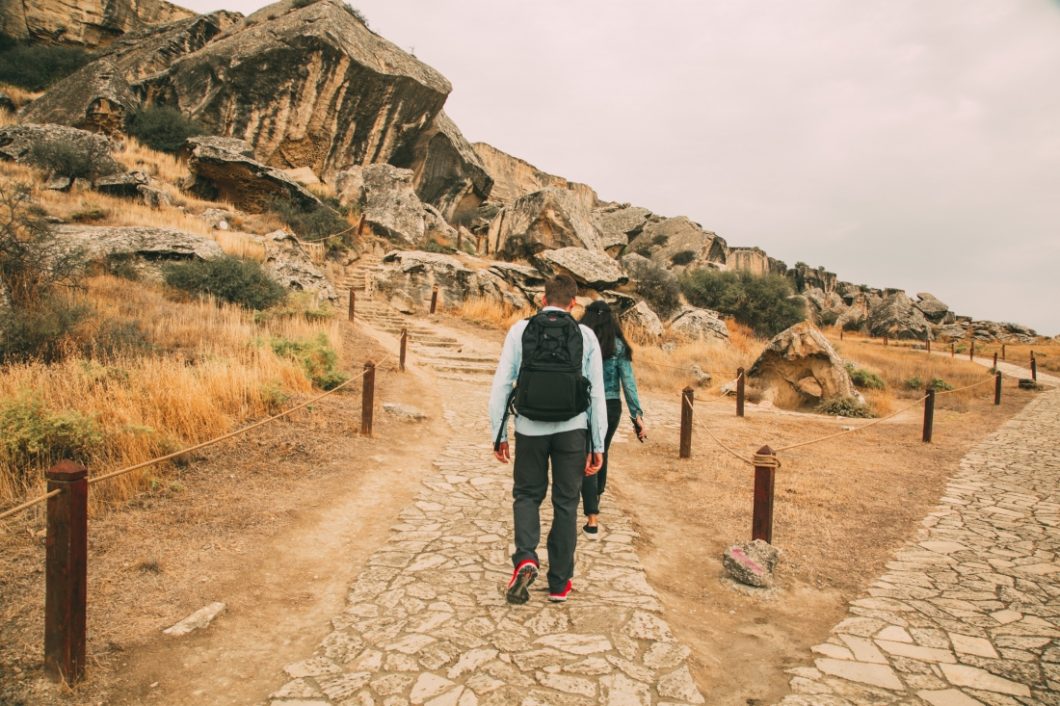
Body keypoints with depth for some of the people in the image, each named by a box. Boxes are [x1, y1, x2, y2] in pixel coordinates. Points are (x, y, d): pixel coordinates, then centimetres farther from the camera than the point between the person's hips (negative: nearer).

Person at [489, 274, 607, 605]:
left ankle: (525, 558, -2)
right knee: (565, 503, 13)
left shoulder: (520, 330, 0)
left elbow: (501, 385, -2)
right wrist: (598, 445, 6)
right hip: (572, 430, 1)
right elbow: (597, 393, 0)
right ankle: (559, 583, 22)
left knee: (527, 494, 20)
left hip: (530, 429, 0)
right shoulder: (585, 335, 1)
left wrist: (498, 434, 6)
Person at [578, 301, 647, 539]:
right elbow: (628, 382, -6)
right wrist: (637, 415, -4)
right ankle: (596, 498, 45)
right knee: (602, 453, 24)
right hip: (612, 407, 3)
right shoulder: (619, 346, -2)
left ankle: (592, 521, -6)